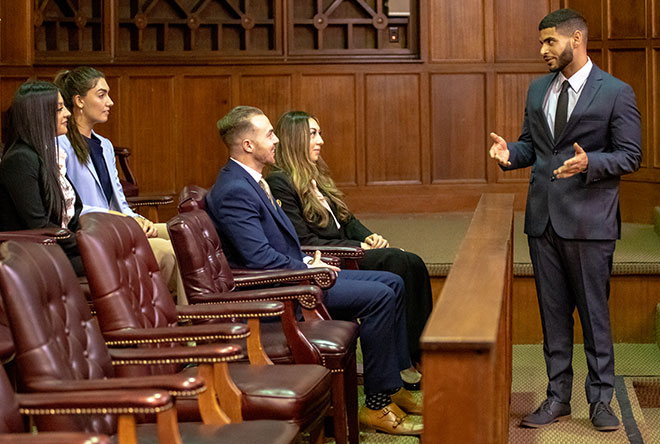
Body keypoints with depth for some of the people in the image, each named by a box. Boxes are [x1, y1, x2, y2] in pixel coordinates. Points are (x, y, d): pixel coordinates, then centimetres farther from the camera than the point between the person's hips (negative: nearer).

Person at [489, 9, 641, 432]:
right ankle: (558, 398, 20)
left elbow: (630, 155, -6)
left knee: (594, 312, 2)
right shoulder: (539, 89, 12)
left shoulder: (616, 92, -6)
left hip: (589, 221, -5)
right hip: (543, 218, 5)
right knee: (553, 312, 11)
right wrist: (509, 152, -5)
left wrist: (589, 163, -23)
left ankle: (601, 399, 15)